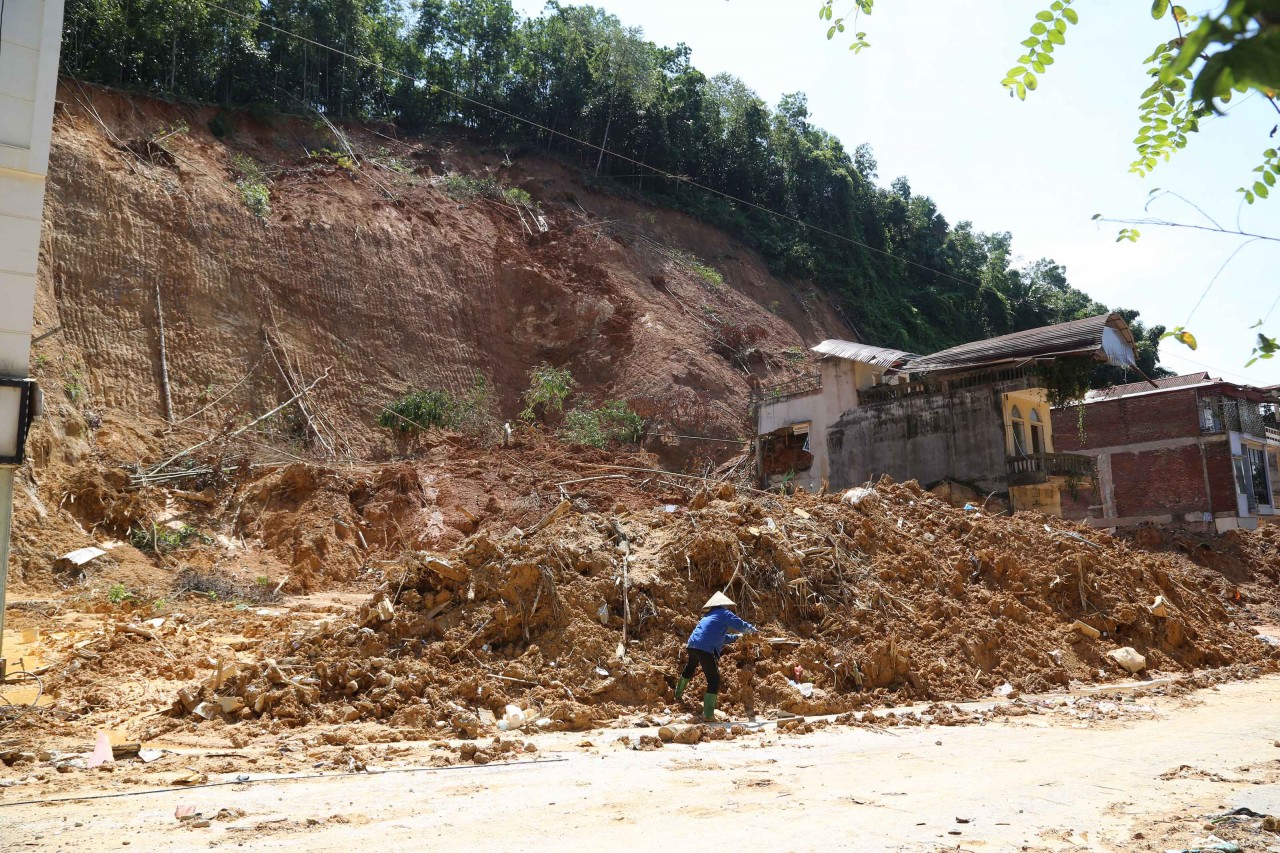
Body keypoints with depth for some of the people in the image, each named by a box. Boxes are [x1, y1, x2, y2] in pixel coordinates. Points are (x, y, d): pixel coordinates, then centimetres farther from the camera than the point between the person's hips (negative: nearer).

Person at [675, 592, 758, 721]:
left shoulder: (709, 615, 27)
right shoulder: (724, 613, 3)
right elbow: (740, 625, -1)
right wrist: (752, 629, 18)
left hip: (692, 645, 8)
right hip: (706, 650, -8)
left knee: (689, 669, 34)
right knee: (714, 680, -2)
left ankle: (678, 695, 53)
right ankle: (708, 714, -7)